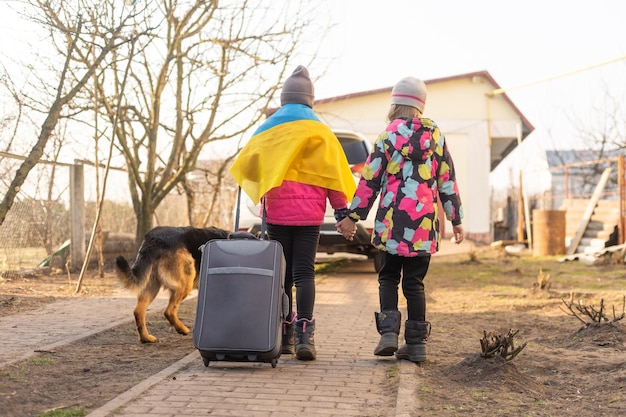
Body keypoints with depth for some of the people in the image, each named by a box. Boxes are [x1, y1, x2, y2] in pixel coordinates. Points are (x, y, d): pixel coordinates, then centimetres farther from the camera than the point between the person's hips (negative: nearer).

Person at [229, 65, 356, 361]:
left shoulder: (267, 129, 8)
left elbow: (245, 165, 12)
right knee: (304, 272, -2)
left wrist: (259, 193, 30)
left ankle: (284, 335, 11)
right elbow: (332, 173, -2)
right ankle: (304, 335, -13)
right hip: (308, 213, -1)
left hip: (276, 212, 2)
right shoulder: (319, 132, 2)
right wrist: (342, 209, -2)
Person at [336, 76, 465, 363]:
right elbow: (448, 181, 9)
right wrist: (456, 220, 17)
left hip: (392, 222, -2)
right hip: (425, 223, 2)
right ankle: (416, 344, 9)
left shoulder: (388, 136, -2)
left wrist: (352, 217, 5)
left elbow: (369, 181, -2)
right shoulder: (436, 136, 7)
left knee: (388, 278, 12)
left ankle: (389, 332, -5)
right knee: (414, 282, 9)